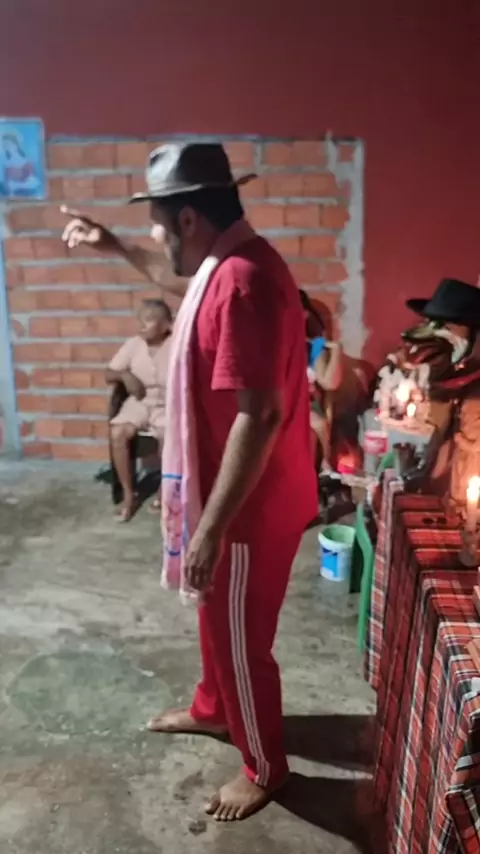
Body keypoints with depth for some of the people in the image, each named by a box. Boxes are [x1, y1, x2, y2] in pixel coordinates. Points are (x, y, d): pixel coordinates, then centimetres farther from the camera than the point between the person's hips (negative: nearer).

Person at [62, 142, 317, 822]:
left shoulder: (243, 282, -27)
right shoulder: (227, 265, 5)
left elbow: (259, 416, -31)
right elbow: (181, 284, 31)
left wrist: (211, 527, -27)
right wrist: (116, 248, 28)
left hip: (251, 508, -10)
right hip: (228, 493, 10)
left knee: (240, 638, 10)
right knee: (217, 618, 28)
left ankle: (265, 767, 35)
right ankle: (213, 710, 53)